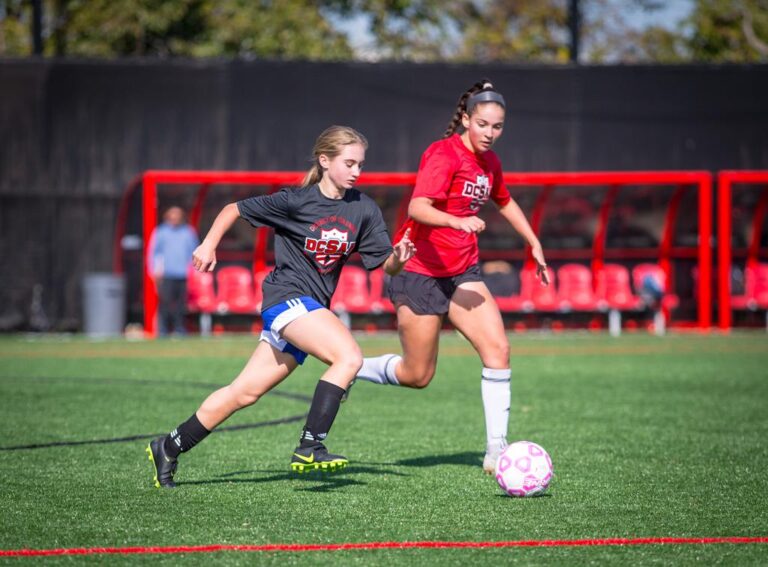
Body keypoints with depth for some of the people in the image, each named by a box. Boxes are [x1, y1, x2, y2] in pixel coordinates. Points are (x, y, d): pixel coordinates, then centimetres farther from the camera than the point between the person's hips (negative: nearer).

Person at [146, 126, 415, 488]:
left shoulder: (363, 209, 3)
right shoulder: (296, 201, -9)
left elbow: (386, 264, 3)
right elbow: (235, 209, 2)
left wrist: (399, 257, -18)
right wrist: (208, 246, -4)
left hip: (312, 308, 6)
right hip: (287, 296, -6)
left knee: (246, 392, 9)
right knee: (349, 356, -27)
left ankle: (169, 448, 21)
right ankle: (310, 447, -26)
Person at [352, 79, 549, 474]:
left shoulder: (489, 161, 8)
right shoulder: (444, 154, -17)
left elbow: (504, 202, 30)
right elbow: (417, 208, -31)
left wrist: (534, 245, 30)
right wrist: (457, 221, -47)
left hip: (462, 272, 7)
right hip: (421, 271, -7)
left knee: (498, 350, -12)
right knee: (418, 376, 1)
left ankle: (496, 451, -9)